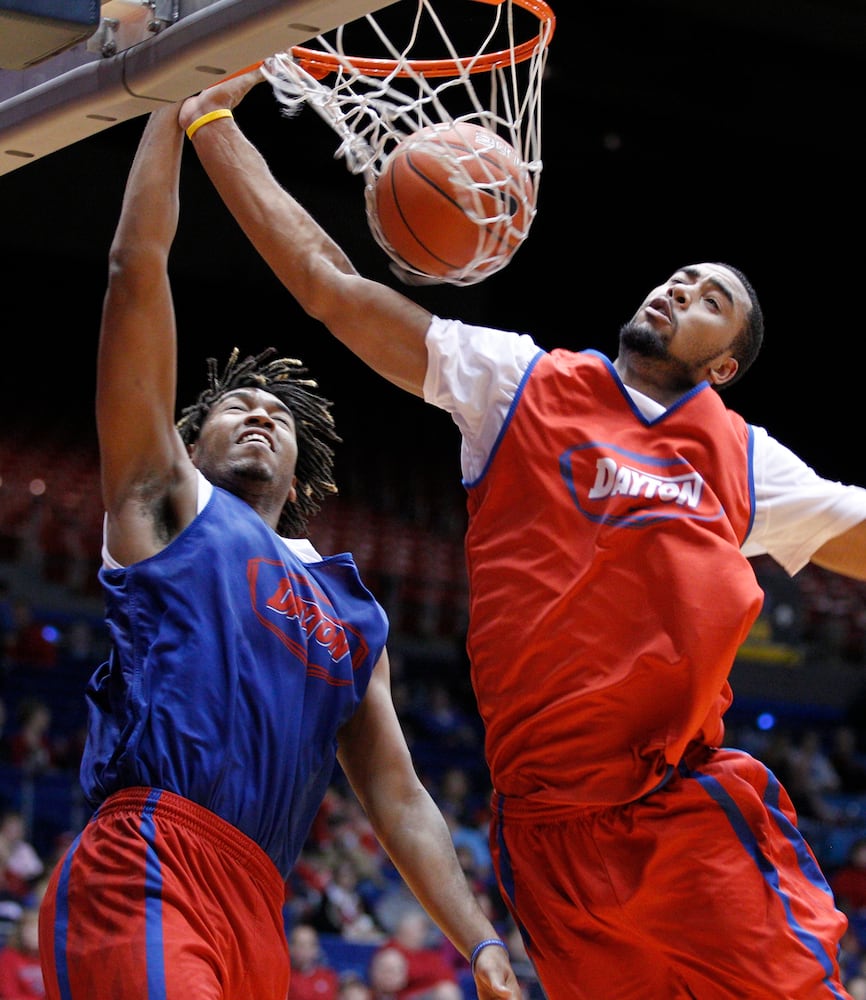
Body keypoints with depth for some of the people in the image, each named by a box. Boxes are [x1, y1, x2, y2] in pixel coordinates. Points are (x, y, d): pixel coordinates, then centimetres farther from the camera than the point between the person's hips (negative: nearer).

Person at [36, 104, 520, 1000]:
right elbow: (136, 268, 12)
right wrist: (174, 101, 15)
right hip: (147, 868, -7)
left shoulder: (352, 614, 30)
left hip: (254, 913, 7)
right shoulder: (170, 503, 17)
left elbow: (398, 799, 25)